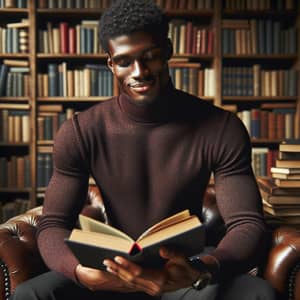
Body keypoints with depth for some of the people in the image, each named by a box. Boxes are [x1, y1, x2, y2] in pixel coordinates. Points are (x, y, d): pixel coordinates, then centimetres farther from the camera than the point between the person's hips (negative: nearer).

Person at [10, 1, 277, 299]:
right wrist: (81, 272, -31)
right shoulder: (79, 133, -8)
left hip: (187, 272, 0)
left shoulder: (221, 129, -10)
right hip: (114, 273, 1)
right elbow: (52, 224, -7)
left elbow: (248, 224, -14)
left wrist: (202, 271, -37)